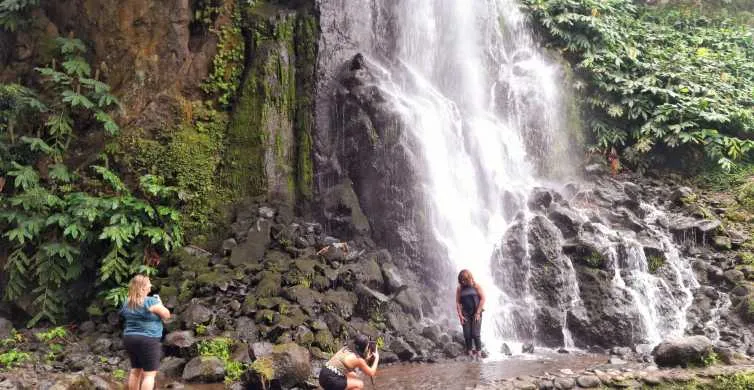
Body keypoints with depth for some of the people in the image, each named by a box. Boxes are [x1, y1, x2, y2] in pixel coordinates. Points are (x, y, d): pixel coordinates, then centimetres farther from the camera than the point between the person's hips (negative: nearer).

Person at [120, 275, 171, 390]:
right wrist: (159, 303, 10)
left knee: (135, 370, 18)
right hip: (147, 341, -7)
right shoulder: (151, 302, -15)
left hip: (129, 338, 8)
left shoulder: (127, 303, 6)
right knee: (149, 374, -3)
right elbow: (167, 315, -6)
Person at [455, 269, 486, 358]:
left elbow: (482, 299, -5)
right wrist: (460, 315, -4)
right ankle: (470, 353, 4)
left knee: (475, 334, -9)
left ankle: (478, 353, 0)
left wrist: (478, 313, -10)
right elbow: (458, 302, 5)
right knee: (467, 335, -2)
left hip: (476, 313, -3)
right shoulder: (459, 289, 6)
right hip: (465, 314, 3)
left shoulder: (476, 286, -2)